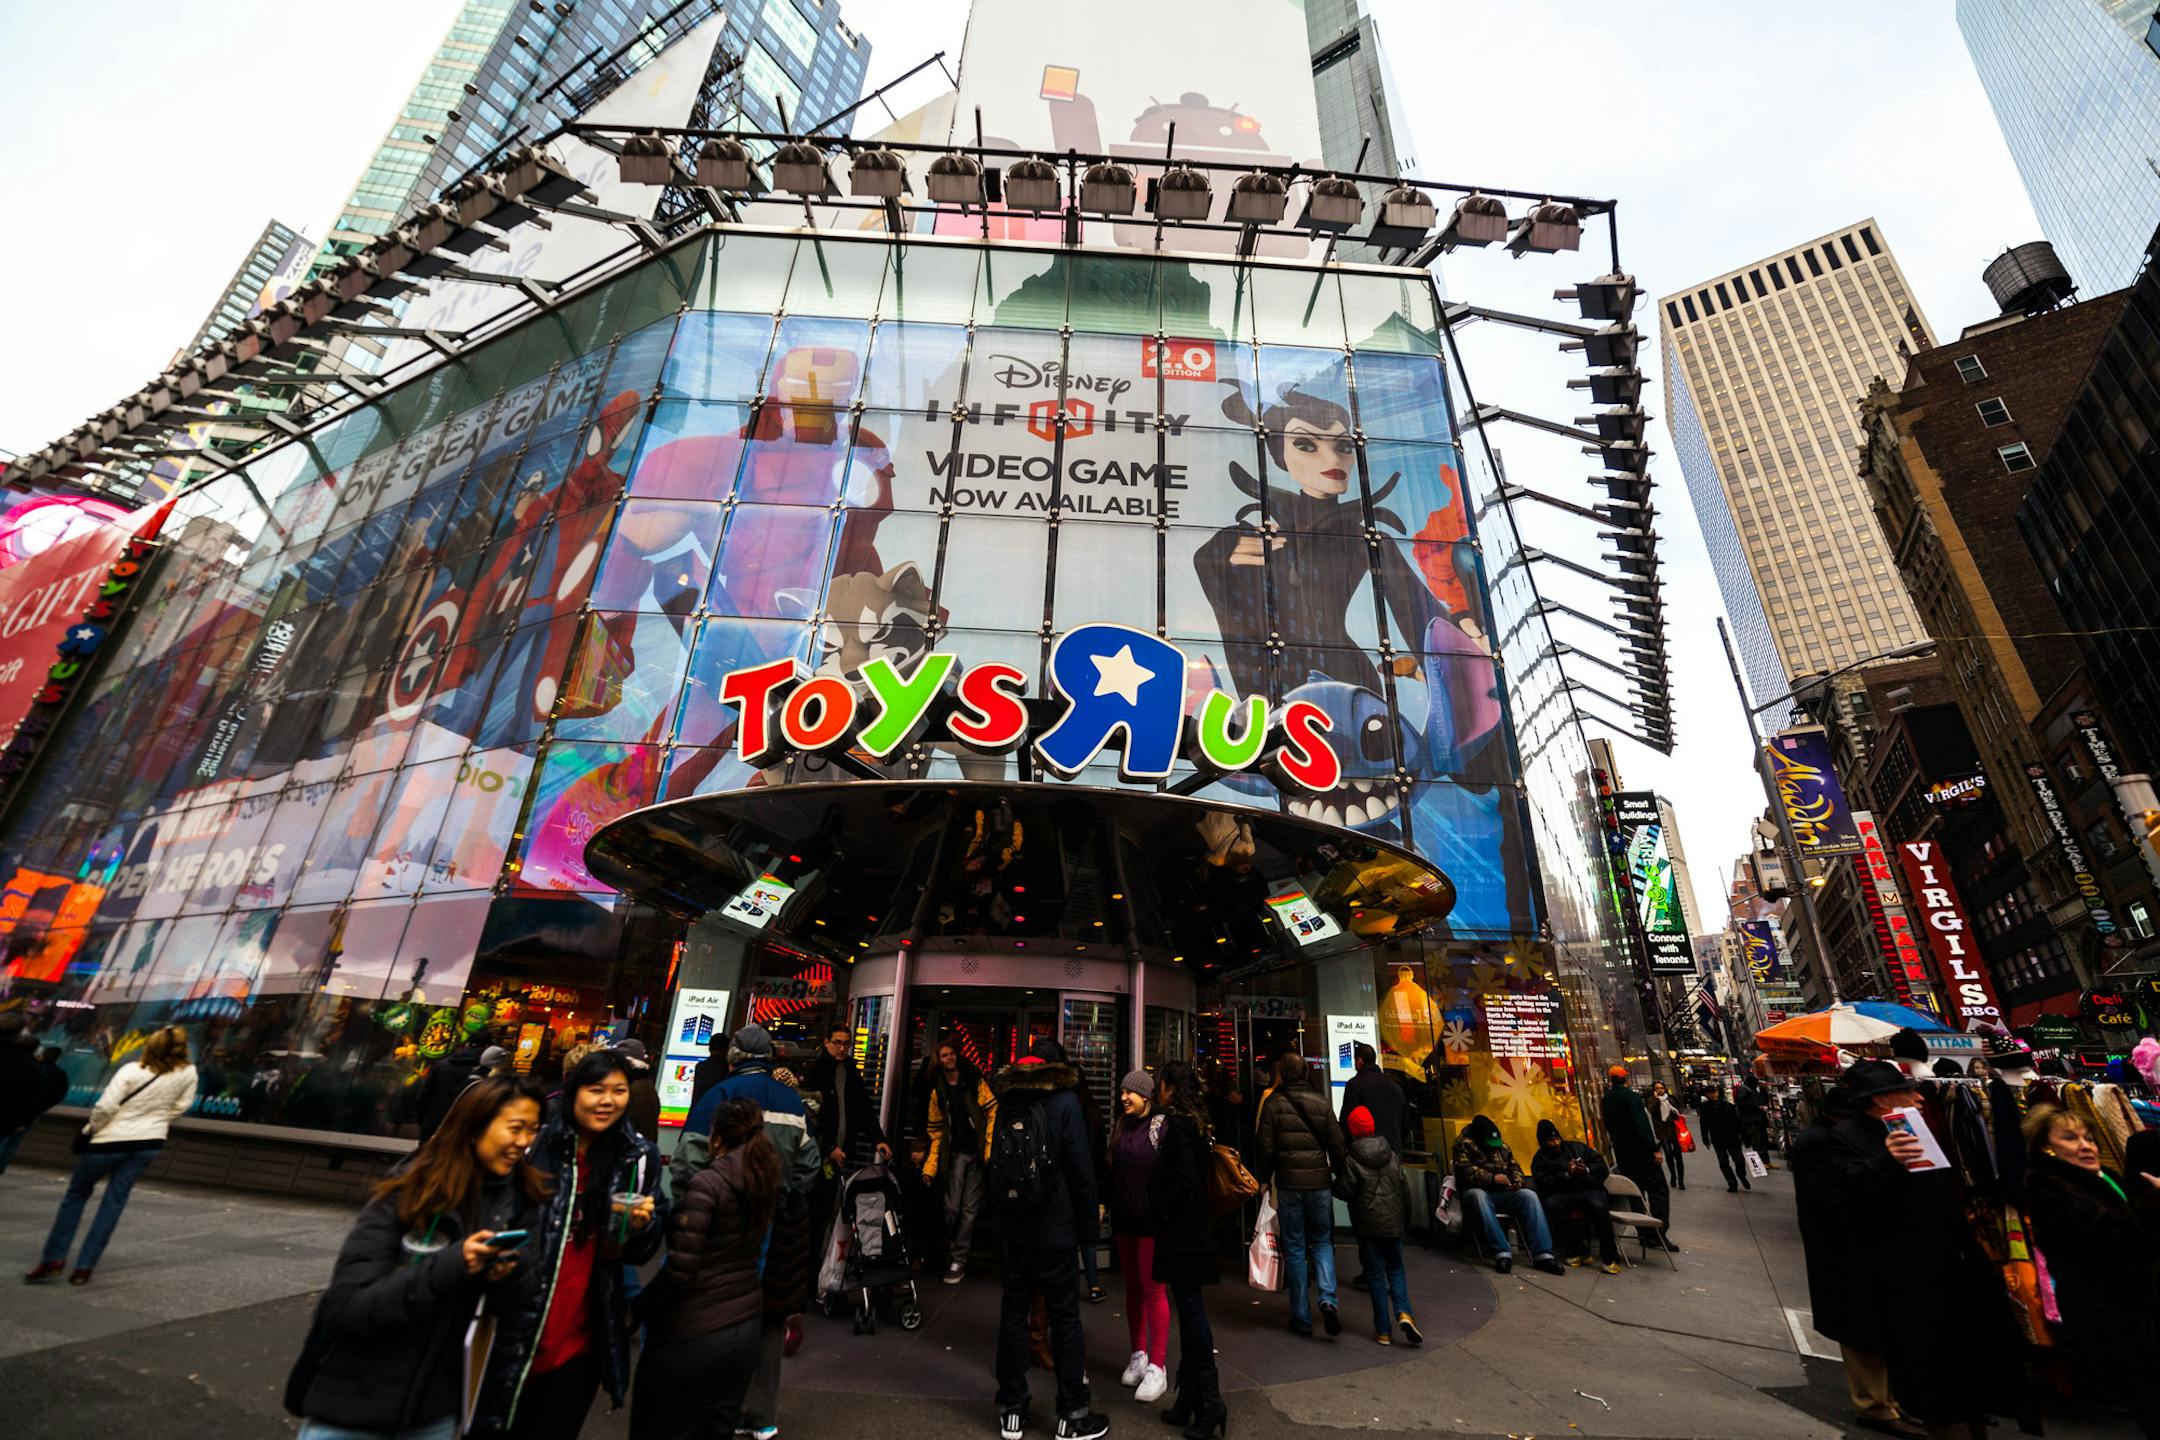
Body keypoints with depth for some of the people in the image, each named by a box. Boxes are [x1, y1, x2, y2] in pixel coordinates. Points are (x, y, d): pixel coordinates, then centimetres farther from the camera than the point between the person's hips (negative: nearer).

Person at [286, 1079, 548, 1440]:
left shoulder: (521, 1202, -8)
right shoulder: (408, 1193, -18)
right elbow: (346, 1307, -20)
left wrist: (507, 1276, -21)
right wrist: (451, 1265, -32)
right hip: (351, 1408, -3)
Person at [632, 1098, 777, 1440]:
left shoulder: (706, 1184, -19)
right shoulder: (766, 1181, 1)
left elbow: (679, 1268, -20)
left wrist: (641, 1305, -2)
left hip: (695, 1331, -6)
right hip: (747, 1323, 6)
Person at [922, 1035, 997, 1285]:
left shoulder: (975, 1081, -1)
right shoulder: (938, 1090, 8)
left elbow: (993, 1112, -5)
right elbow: (936, 1130, 12)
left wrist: (990, 1149, -13)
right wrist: (931, 1166, 4)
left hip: (978, 1153, -2)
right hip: (955, 1154, 2)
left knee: (970, 1209, 1)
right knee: (952, 1208, -3)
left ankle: (958, 1261, 11)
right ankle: (951, 1254, 17)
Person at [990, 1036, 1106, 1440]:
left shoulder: (1006, 1102, 3)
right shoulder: (1064, 1101, -12)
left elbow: (995, 1161, 11)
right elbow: (1081, 1166, -13)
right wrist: (1088, 1225, -3)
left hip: (1012, 1225, 5)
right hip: (1053, 1226, -4)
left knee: (1013, 1311, 13)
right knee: (1065, 1317, 6)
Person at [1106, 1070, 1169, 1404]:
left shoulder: (1162, 1126, -11)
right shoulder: (1120, 1128, 9)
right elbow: (1113, 1172, 13)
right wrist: (1112, 1212, 10)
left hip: (1152, 1218, -6)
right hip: (1124, 1219, 6)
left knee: (1153, 1288, -3)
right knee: (1133, 1287, 14)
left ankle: (1157, 1367, 6)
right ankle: (1138, 1356, 26)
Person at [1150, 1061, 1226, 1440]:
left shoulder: (1177, 1123, -17)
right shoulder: (1194, 1123, 10)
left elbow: (1185, 1181, -24)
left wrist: (1158, 1210, -11)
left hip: (1182, 1234, -9)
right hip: (1190, 1231, 9)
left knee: (1191, 1311, 0)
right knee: (1189, 1312, 15)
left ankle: (1210, 1403, 8)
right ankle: (1191, 1398, 25)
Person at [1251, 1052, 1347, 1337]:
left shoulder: (1273, 1102, -5)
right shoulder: (1321, 1102, 1)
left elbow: (1265, 1146, -5)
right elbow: (1337, 1145, 2)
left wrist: (1263, 1180, 6)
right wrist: (1340, 1176, 14)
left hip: (1288, 1184, -2)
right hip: (1319, 1182, 2)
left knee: (1294, 1247, 10)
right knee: (1322, 1241, 17)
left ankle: (1301, 1318, 14)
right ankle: (1328, 1300, -3)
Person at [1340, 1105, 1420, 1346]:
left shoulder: (1351, 1159, -13)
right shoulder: (1392, 1154, 1)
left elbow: (1347, 1193, -13)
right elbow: (1404, 1188, 6)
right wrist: (1406, 1218, 17)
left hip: (1368, 1226, -3)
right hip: (1393, 1222, 4)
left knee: (1376, 1275, 6)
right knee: (1395, 1268, 17)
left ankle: (1383, 1330, 9)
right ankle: (1403, 1312, -3)